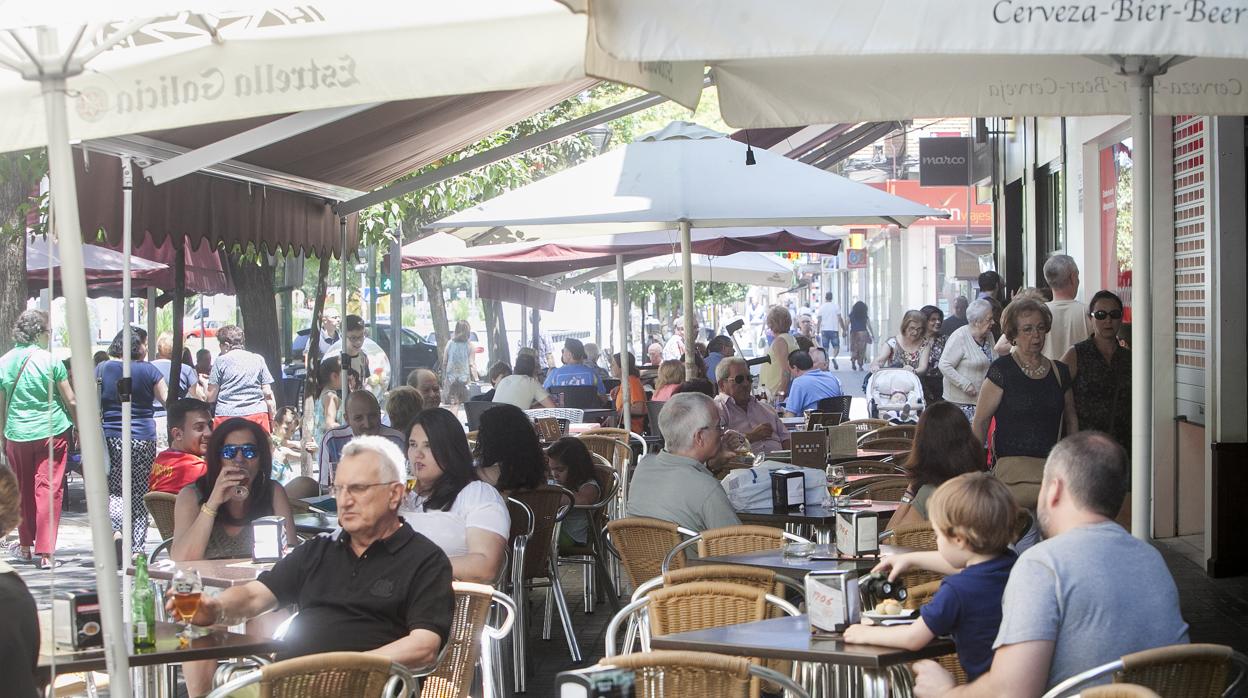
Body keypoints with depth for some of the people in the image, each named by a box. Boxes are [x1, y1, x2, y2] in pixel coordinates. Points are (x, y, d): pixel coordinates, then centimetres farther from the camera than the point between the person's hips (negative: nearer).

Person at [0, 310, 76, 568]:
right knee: (49, 489, 0)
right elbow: (71, 401, -6)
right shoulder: (49, 360, -9)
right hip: (51, 431, -3)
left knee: (22, 491, 17)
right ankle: (45, 551, -3)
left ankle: (25, 546, 27)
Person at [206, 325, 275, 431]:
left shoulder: (220, 361, 2)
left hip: (227, 416, -2)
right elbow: (268, 394, 6)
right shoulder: (258, 359, 10)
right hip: (257, 415, 2)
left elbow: (211, 397, 2)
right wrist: (273, 421, 12)